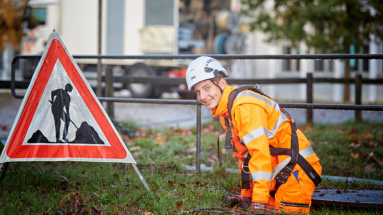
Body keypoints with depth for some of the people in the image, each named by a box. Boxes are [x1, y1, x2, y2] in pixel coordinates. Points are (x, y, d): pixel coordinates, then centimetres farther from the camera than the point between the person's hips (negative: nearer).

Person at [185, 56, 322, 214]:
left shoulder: (246, 106, -19)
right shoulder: (224, 112, 12)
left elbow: (260, 153, -26)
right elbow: (244, 155, 18)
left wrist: (259, 201, -27)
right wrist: (246, 195, 12)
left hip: (296, 170, -9)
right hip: (279, 174, 9)